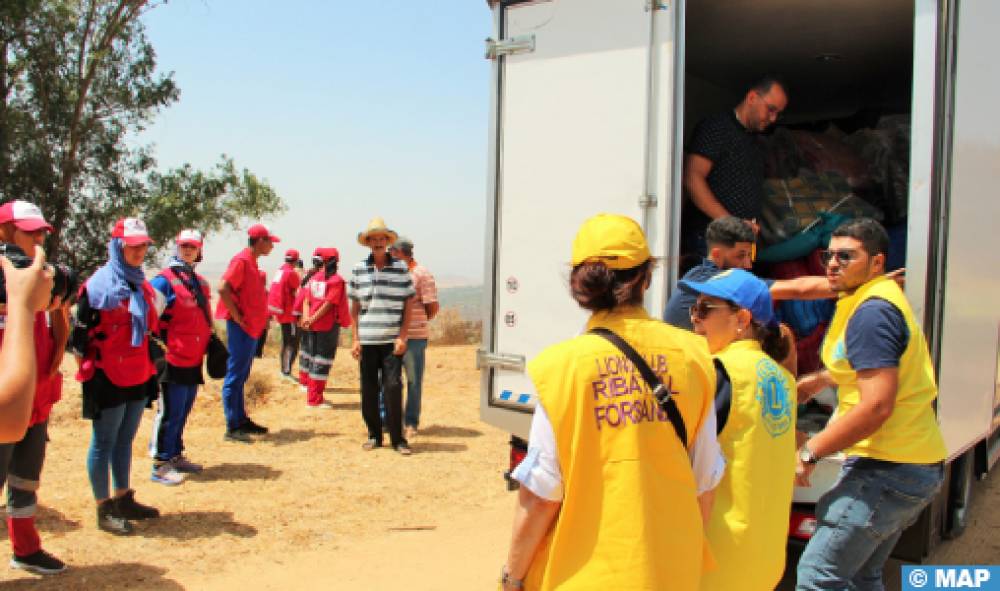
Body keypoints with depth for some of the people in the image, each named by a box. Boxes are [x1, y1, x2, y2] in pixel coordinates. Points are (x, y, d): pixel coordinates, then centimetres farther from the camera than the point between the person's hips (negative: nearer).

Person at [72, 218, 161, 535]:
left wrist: (151, 365, 16)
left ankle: (123, 499, 28)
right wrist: (89, 368, -10)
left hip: (139, 376, 7)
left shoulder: (142, 285, 12)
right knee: (104, 443, 3)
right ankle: (104, 509, 13)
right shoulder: (99, 285, -12)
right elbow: (80, 333, -12)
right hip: (108, 377, -7)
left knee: (125, 440, 16)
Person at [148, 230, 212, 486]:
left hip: (194, 361, 8)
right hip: (174, 361, -8)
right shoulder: (165, 281, -9)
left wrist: (211, 345, 23)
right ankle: (161, 465, 4)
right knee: (170, 413, -4)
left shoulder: (201, 283, 16)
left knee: (183, 411, 15)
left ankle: (176, 456, 27)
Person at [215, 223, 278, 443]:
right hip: (242, 327, -10)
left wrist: (262, 317, 14)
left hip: (253, 328, 10)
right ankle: (232, 427, -2)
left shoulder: (252, 262, 16)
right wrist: (237, 317, -20)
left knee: (241, 376, 15)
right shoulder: (242, 260, -13)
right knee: (235, 376, -6)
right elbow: (223, 289, -23)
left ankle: (241, 420, 24)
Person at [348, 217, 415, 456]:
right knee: (368, 389, 6)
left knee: (393, 387, -7)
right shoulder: (358, 269, 7)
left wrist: (402, 337, -4)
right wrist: (354, 339, 4)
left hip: (392, 341, -2)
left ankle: (398, 438, 4)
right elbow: (354, 307, 10)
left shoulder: (401, 268, 3)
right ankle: (374, 434, 21)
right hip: (366, 341, 2)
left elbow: (409, 304, 3)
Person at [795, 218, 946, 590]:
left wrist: (809, 452, -20)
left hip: (888, 471, -11)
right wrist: (822, 379, 35)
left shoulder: (871, 312, -18)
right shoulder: (886, 299, 15)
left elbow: (877, 405, -26)